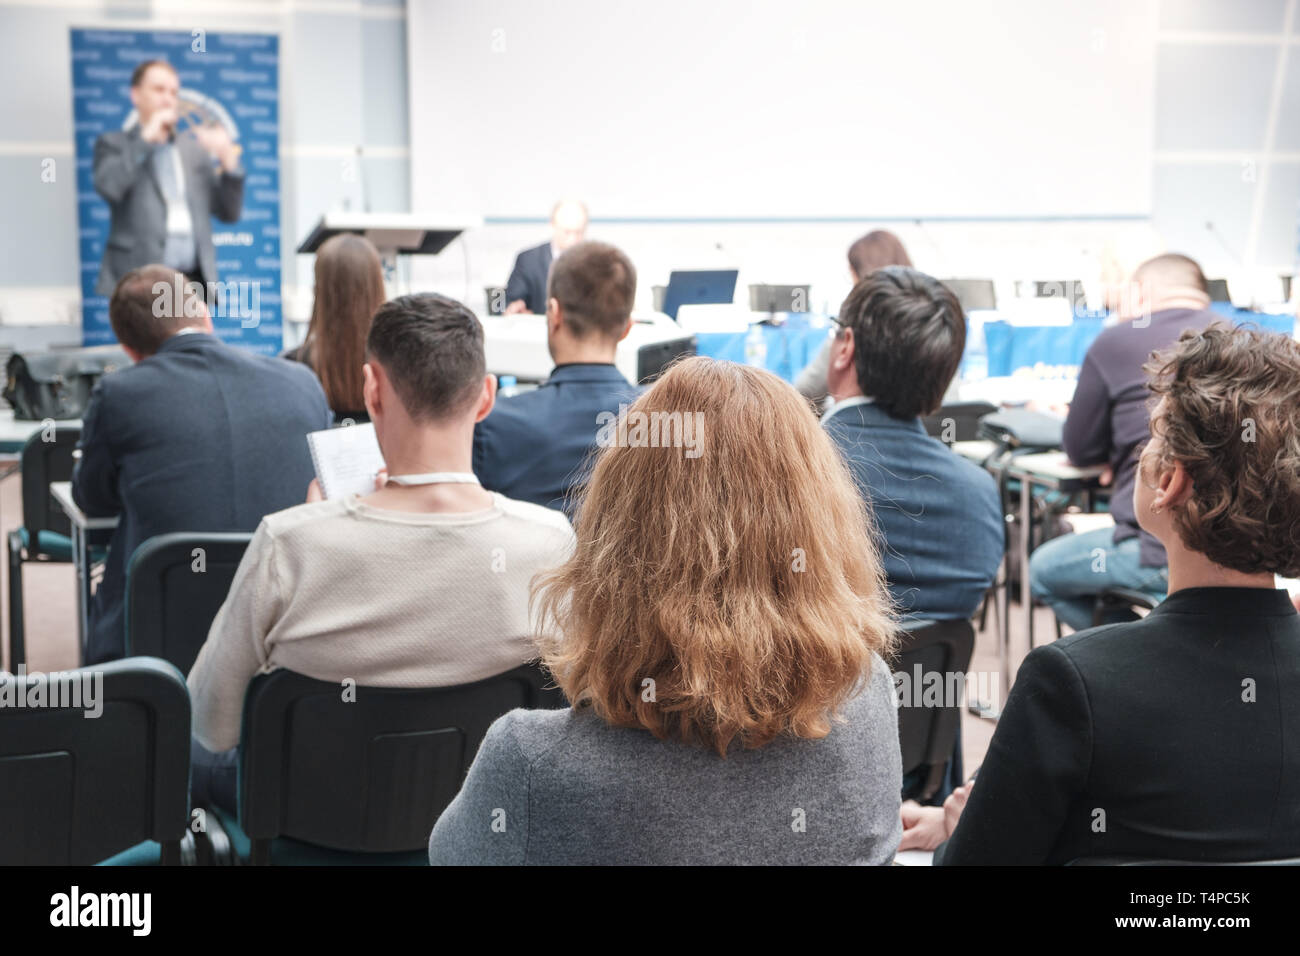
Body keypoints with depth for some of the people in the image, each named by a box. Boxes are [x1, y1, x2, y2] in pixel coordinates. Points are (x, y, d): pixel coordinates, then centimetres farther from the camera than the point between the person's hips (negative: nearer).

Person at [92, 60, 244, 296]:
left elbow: (228, 213, 15)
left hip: (194, 278, 4)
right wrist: (145, 139, -6)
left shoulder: (195, 147, 20)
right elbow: (109, 187, -10)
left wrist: (228, 161, -1)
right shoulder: (114, 144, 12)